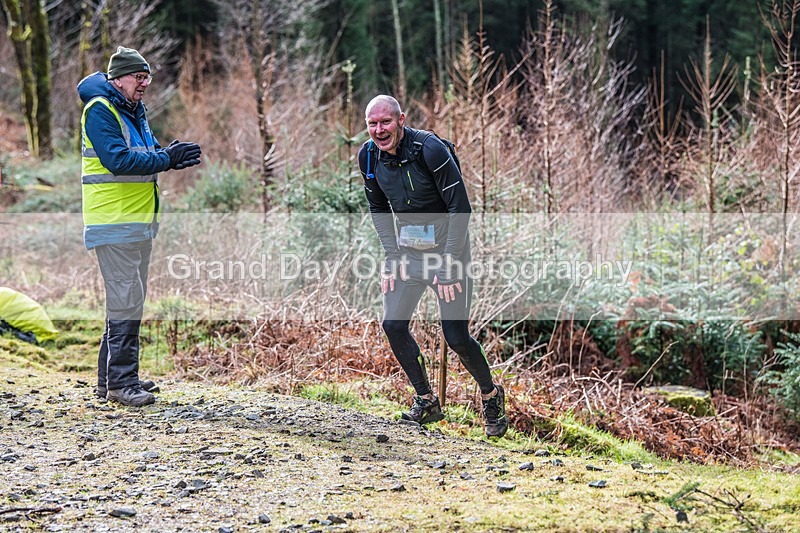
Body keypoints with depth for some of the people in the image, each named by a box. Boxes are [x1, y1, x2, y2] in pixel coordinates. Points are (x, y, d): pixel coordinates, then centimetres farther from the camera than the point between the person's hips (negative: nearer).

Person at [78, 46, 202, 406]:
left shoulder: (135, 111, 16)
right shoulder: (100, 110, -12)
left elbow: (147, 154, 18)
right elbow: (118, 159, -22)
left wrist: (173, 155, -2)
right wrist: (167, 159, -21)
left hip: (139, 221, 10)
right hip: (114, 221, -10)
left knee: (130, 300, 14)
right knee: (126, 300, -11)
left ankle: (111, 377, 21)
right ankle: (120, 382, -7)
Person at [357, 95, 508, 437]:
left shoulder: (429, 149, -23)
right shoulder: (369, 156, -5)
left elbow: (460, 208, -20)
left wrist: (447, 265, -20)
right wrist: (392, 257, -1)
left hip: (446, 247, -6)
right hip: (406, 250, 6)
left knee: (456, 337, -8)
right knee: (393, 325, -3)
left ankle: (491, 395, 18)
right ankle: (426, 402, 15)